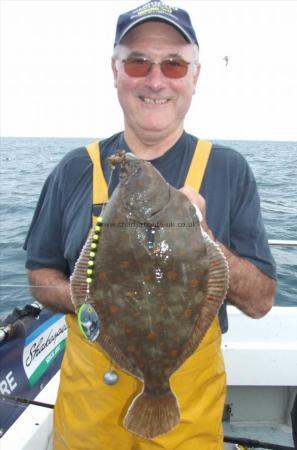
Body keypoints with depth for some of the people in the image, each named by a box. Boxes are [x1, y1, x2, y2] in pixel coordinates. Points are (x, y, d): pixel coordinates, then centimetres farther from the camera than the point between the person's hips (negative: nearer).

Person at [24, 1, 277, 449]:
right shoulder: (75, 170, -5)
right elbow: (40, 274, 3)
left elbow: (260, 302, -8)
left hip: (189, 387, -1)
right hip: (88, 383, 2)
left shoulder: (229, 170, -9)